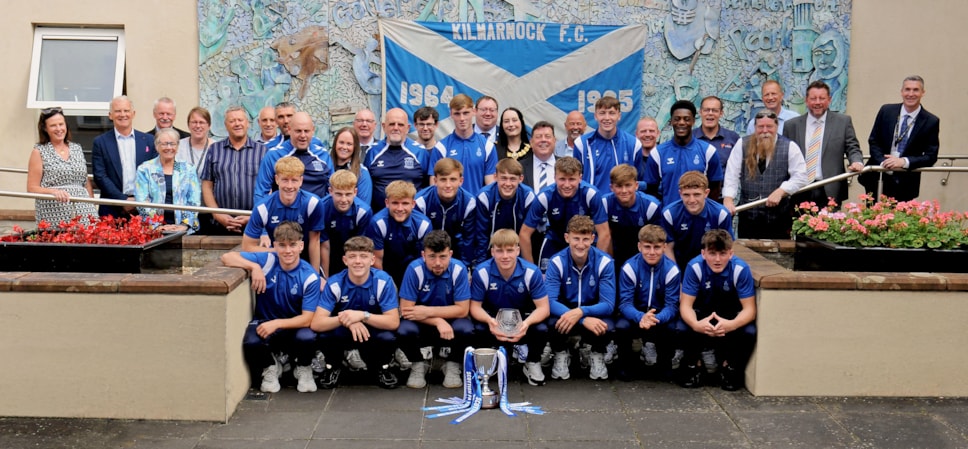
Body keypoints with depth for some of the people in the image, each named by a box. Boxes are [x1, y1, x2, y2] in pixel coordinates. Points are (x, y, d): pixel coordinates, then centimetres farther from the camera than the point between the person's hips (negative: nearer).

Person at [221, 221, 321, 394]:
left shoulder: (310, 277, -16)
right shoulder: (267, 261, -13)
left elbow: (307, 319, -18)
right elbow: (227, 257, -16)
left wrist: (276, 324, -31)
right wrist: (254, 266, -32)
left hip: (294, 326, -1)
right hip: (264, 321, 1)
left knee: (307, 337, -35)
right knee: (251, 342, -33)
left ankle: (303, 369, 4)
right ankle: (270, 367, 6)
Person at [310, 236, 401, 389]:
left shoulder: (383, 281, -21)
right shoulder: (334, 284, -19)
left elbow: (393, 322, -25)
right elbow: (316, 324, -25)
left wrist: (362, 315, -39)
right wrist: (344, 319, -43)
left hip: (374, 332, -1)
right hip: (343, 334, 1)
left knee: (388, 338, -33)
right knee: (323, 335, -31)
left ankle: (382, 367, 2)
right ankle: (332, 366, 4)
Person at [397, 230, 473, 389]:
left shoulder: (459, 269, -19)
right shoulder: (415, 269, -20)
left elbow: (462, 309, -16)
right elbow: (405, 309, -19)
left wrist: (428, 311, -24)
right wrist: (438, 322, -31)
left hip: (450, 319, 0)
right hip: (421, 322, 0)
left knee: (465, 329, -32)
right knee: (404, 330, -31)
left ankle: (453, 365, 0)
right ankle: (419, 364, 1)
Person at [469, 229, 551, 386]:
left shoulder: (531, 272, -21)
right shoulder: (481, 272, -20)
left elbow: (543, 307, -19)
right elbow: (475, 306, -14)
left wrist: (527, 323, -42)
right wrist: (489, 321, -39)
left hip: (522, 316, 0)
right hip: (493, 316, 0)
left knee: (541, 329, -30)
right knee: (479, 329, -32)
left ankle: (533, 363, 4)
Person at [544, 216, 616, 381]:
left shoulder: (605, 262, -15)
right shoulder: (557, 262, -15)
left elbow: (608, 305, -18)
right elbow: (550, 301, -25)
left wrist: (581, 312, -39)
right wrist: (584, 320, -38)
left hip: (594, 314, 0)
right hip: (564, 312, 0)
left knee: (608, 327, -33)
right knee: (552, 323, -34)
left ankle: (597, 355, 3)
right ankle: (561, 354, 2)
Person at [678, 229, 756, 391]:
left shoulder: (741, 269, -27)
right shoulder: (694, 267, -26)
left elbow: (749, 308, -24)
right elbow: (686, 304, -23)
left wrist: (732, 324, -48)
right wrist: (695, 324, -48)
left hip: (731, 313, 0)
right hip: (702, 311, 0)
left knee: (749, 332, -29)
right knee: (686, 328, -31)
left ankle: (730, 366, 2)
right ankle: (692, 365, 0)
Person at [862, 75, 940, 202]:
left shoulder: (931, 121, -3)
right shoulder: (886, 111, 3)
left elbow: (931, 156, -4)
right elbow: (873, 141, 5)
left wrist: (904, 162, -20)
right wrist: (883, 162, -14)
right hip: (877, 178, 2)